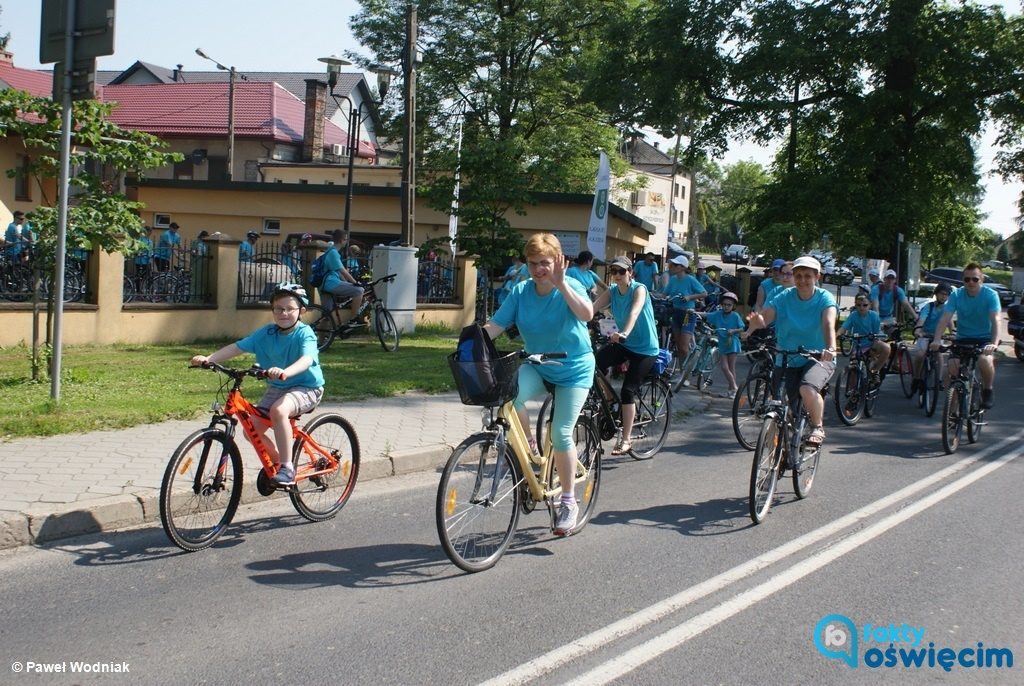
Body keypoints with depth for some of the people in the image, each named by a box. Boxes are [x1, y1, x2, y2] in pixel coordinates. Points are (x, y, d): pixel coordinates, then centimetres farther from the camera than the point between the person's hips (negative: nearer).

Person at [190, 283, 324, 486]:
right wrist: (208, 359, -21)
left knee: (278, 410, -35)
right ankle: (277, 461, 19)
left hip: (307, 387, -6)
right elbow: (237, 347, -6)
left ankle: (287, 467, -24)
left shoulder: (305, 334, -17)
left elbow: (307, 359, -36)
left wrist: (285, 372, -56)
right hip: (277, 388, 6)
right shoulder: (266, 333, -1)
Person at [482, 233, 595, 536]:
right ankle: (527, 446, -1)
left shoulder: (570, 286, -15)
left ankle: (568, 502, 6)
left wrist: (561, 284, -44)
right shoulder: (520, 291, -6)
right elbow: (495, 325, -12)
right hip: (536, 366, 3)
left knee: (561, 432, -12)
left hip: (573, 369, -3)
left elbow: (587, 314, -36)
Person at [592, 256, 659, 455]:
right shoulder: (612, 292, 0)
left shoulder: (639, 289, -15)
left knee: (628, 390, -13)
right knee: (596, 361, -24)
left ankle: (625, 440, -4)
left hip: (645, 349, -5)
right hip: (623, 343, 5)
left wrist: (625, 332, -54)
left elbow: (634, 312, -35)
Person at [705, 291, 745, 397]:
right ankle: (734, 387, 10)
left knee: (731, 367, -1)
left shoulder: (735, 316, -6)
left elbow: (742, 329, -4)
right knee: (724, 367, 0)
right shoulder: (718, 314, 3)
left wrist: (733, 331, -21)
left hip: (732, 343, -4)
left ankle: (733, 388, 9)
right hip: (722, 344, 4)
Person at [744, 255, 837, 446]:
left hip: (818, 359, -3)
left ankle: (817, 427, -5)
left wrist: (831, 348, -47)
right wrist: (756, 323, -45)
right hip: (788, 360, 3)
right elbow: (765, 316, -19)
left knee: (807, 389, -32)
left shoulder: (824, 298, -8)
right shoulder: (785, 297, -3)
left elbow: (828, 324, -27)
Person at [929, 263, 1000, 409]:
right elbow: (945, 319, -16)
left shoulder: (990, 295, -14)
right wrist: (936, 340, -33)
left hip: (984, 339, -2)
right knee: (953, 366, -21)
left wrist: (994, 343, -42)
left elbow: (995, 320, -26)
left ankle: (987, 391, -5)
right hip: (963, 339, 2)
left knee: (984, 360, -32)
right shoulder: (956, 295, -8)